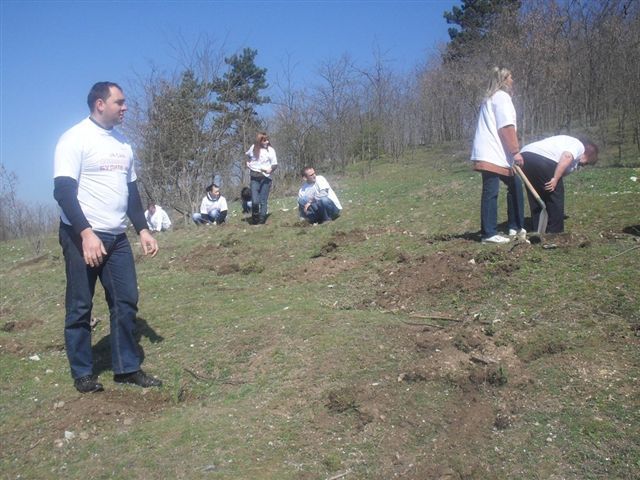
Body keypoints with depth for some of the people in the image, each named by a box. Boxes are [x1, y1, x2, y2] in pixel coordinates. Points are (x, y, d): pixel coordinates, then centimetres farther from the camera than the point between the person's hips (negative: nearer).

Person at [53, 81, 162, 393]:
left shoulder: (122, 142, 15)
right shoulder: (75, 138, -8)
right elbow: (63, 191, -15)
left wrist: (142, 229, 14)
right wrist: (86, 233, -24)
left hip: (117, 236, 7)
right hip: (83, 236, -7)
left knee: (126, 302, 6)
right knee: (80, 307, 3)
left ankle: (127, 368, 16)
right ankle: (82, 374, 15)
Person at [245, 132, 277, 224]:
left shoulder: (270, 150, -4)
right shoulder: (253, 148, 4)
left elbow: (275, 164, -4)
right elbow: (247, 156, 26)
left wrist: (270, 170, -22)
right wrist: (247, 163, 10)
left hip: (265, 178, -1)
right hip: (254, 178, 2)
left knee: (263, 201, 2)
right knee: (255, 201, -6)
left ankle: (262, 219, 11)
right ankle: (254, 219, 12)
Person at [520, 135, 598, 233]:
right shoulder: (579, 145, 12)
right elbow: (566, 157, -12)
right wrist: (555, 179, -14)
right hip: (542, 159, -9)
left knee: (536, 198, 18)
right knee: (555, 197, 7)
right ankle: (555, 232, 12)